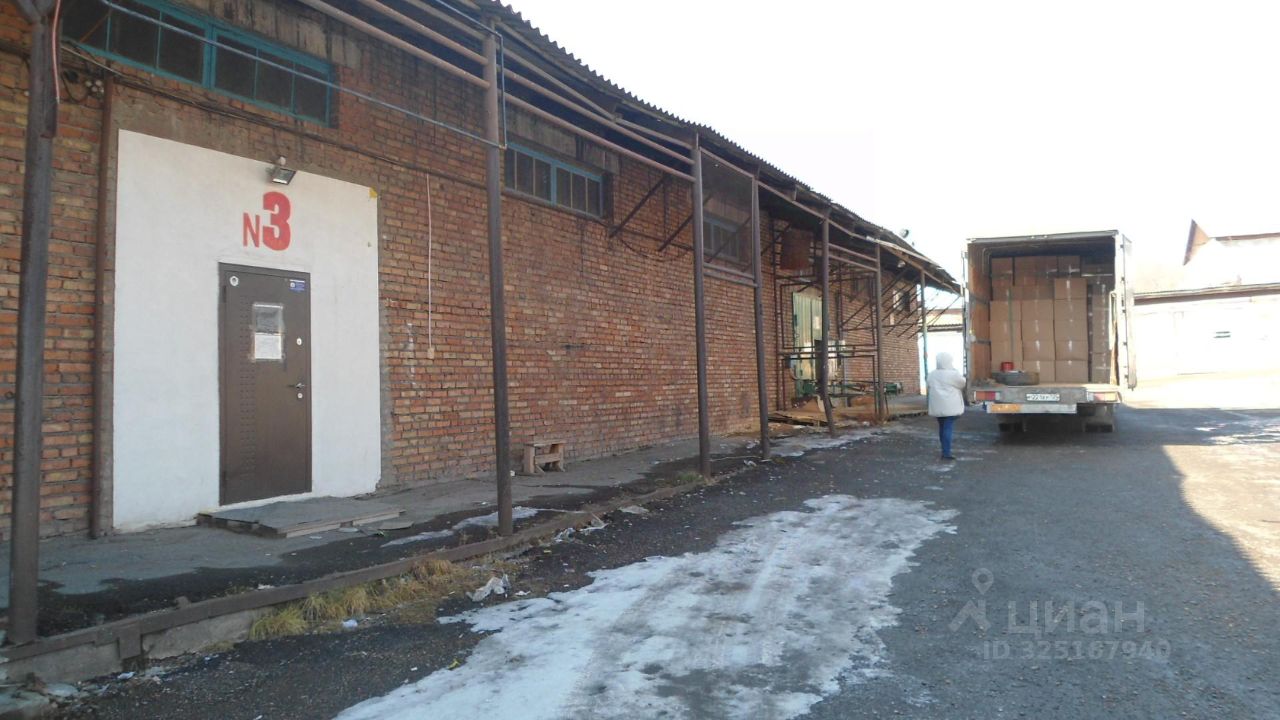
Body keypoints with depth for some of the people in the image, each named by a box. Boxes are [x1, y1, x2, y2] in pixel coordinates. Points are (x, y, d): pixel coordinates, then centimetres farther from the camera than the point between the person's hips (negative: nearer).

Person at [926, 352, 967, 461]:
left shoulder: (932, 375, 5)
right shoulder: (954, 374, -11)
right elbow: (963, 384, 3)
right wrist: (963, 378, 22)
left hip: (937, 406, 6)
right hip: (950, 406, -6)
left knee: (942, 427, 17)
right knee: (948, 428, -7)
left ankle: (945, 450, 26)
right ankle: (946, 453, -11)